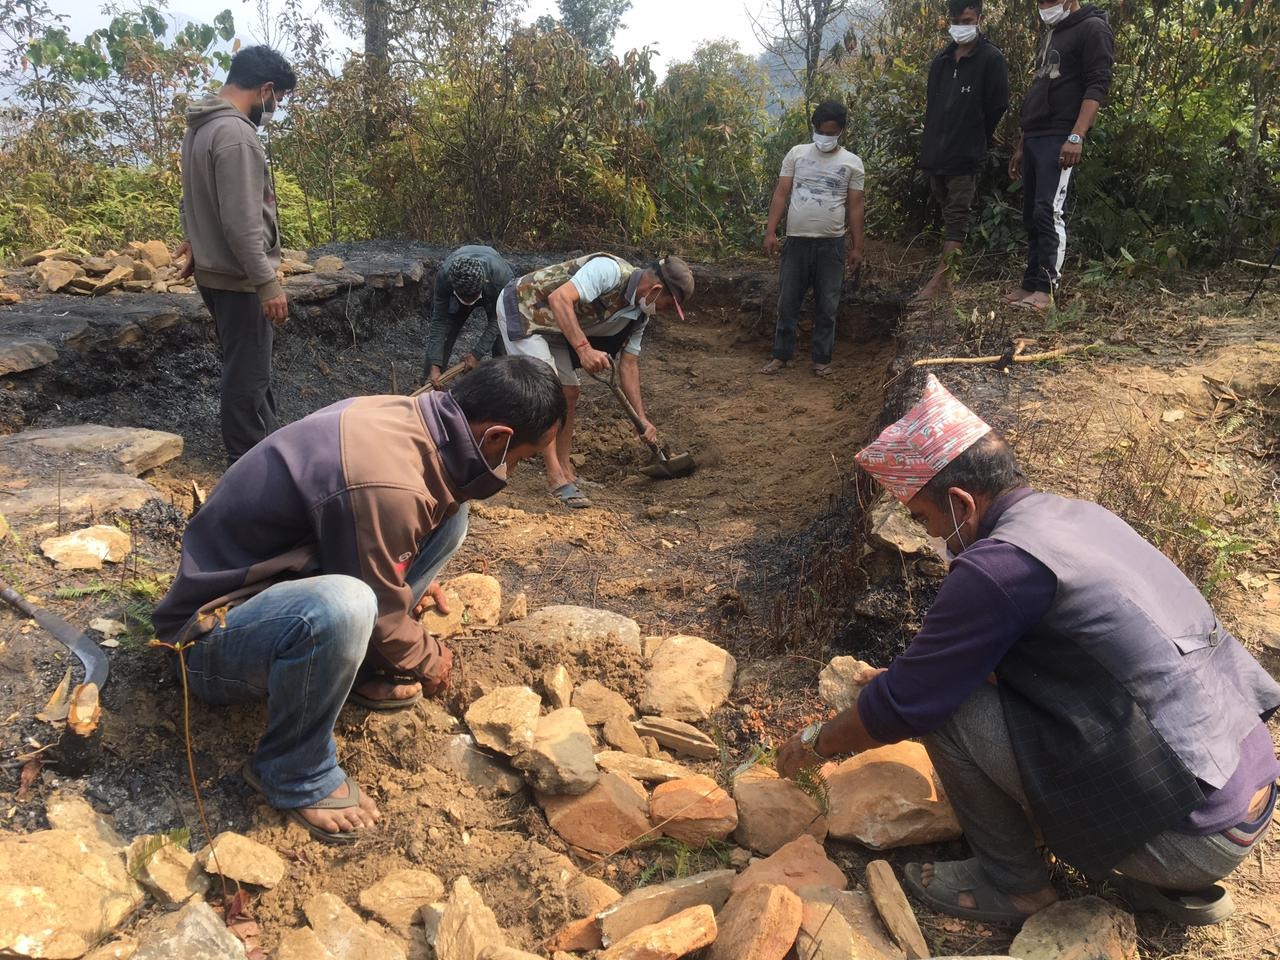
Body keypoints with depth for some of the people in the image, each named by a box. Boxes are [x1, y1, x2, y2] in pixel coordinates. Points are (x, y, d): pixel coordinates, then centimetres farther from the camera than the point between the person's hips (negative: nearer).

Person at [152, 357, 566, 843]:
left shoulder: (403, 414, -7)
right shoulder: (388, 485, -33)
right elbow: (381, 617, -18)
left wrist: (415, 578, 19)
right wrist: (428, 661, 0)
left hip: (275, 574, 8)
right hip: (213, 633, -8)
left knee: (447, 513, 0)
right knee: (342, 607, -41)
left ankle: (358, 671, 9)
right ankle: (294, 775, -12)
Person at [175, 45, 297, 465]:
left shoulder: (200, 127, 11)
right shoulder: (235, 134, -21)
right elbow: (241, 222, -25)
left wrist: (196, 244, 31)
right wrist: (267, 283, -23)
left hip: (214, 270, 10)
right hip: (238, 277, -10)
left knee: (249, 368, 19)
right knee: (247, 375, -1)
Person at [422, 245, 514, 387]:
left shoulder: (502, 275, -44)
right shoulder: (444, 276, -39)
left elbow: (497, 318, -30)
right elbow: (439, 321, -32)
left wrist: (478, 353, -30)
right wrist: (435, 366, -37)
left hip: (494, 295, -1)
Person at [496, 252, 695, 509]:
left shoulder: (639, 316, -2)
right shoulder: (610, 271, -29)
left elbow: (629, 365, 4)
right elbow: (559, 298, -39)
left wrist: (642, 419, -1)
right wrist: (583, 348, -48)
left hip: (551, 329, 9)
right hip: (520, 309, -9)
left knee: (568, 392, 6)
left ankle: (566, 471, 13)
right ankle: (556, 476, -15)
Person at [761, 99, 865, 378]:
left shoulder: (852, 163, 3)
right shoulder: (796, 154, 4)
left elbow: (855, 207, 3)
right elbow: (781, 194, 2)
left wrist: (856, 247, 1)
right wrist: (771, 232, -7)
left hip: (832, 244, 0)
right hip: (796, 240, 0)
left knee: (827, 306, 6)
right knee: (787, 302, 5)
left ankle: (822, 358, 16)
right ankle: (781, 355, 16)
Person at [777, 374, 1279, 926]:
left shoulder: (998, 565, -19)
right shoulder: (1081, 515, 8)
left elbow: (906, 704, -10)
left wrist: (818, 742, 7)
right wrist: (906, 675, 30)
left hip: (1190, 836, -9)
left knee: (948, 707, -9)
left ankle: (1012, 883, 12)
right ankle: (1179, 888, 20)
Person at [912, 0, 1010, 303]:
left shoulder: (991, 58, -4)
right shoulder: (942, 59, 14)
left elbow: (997, 107, -4)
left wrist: (974, 141, 2)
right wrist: (931, 142, 11)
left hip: (966, 156, -6)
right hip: (936, 153, 6)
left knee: (956, 216, -7)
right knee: (948, 214, 11)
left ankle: (939, 278, -12)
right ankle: (946, 279, 17)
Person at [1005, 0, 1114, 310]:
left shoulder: (1092, 29, -3)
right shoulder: (1050, 35, 24)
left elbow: (1098, 85, -13)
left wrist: (1077, 136, -25)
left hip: (1059, 139, -9)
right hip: (1034, 138, 9)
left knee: (1047, 212, -16)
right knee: (1031, 216, 7)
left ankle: (1046, 289, -15)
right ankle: (1031, 283, 12)